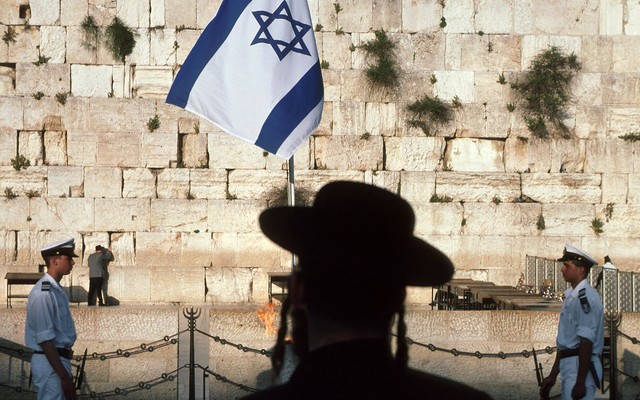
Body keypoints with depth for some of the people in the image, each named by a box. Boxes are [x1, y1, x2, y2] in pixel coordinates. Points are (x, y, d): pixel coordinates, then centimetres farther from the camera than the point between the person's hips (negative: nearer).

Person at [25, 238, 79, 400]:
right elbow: (45, 338, -22)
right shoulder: (43, 293, -18)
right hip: (49, 362, -10)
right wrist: (64, 376, -23)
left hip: (60, 358, 10)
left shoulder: (56, 289, 13)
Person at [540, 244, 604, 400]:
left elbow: (586, 342, -20)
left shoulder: (585, 297, -14)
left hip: (581, 366, -10)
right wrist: (553, 375, 25)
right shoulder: (571, 297, 17)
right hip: (569, 366, 10)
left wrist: (580, 382, -23)